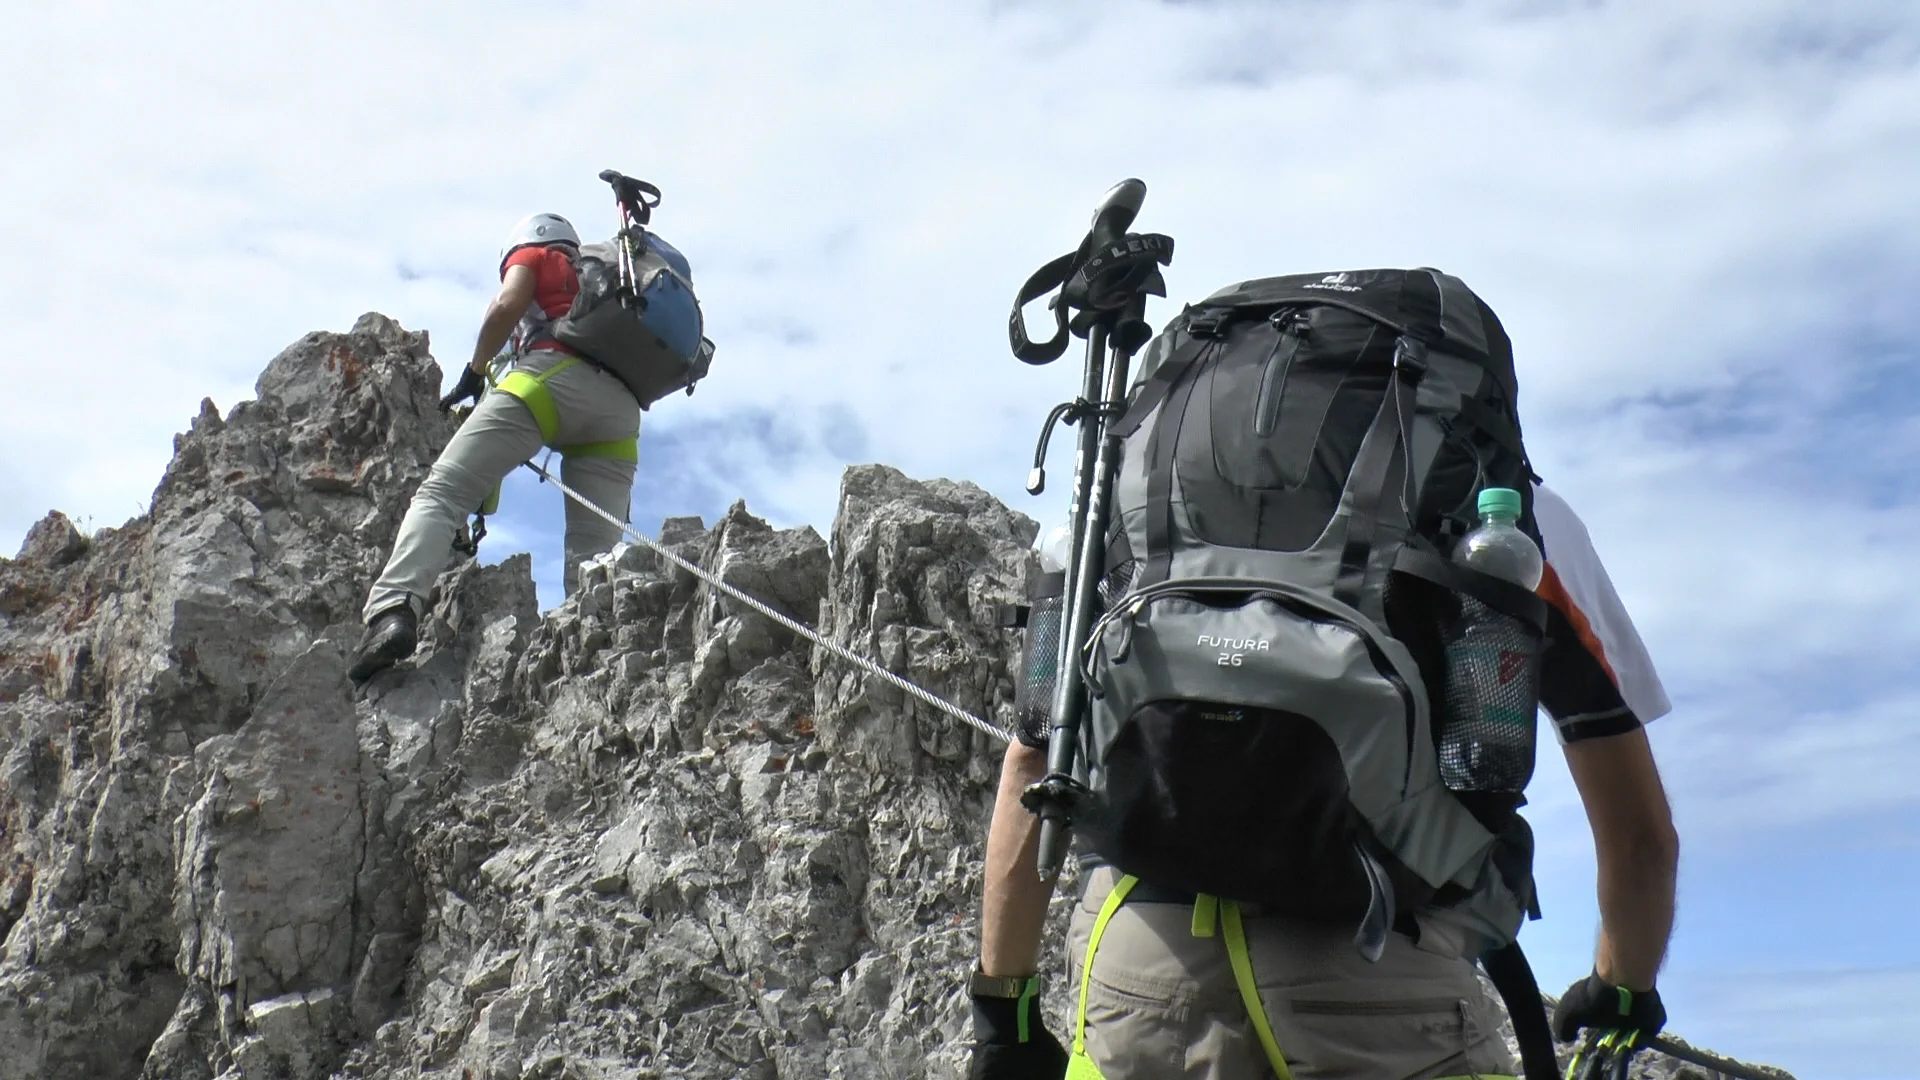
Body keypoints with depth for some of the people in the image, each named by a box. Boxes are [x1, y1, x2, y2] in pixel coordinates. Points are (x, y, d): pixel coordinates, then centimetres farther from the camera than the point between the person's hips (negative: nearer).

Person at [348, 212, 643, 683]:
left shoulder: (535, 256, 24)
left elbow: (506, 306, 4)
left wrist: (475, 372, 14)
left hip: (552, 375, -5)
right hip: (621, 405, 5)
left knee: (440, 493, -11)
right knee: (593, 557, -1)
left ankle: (393, 610, -32)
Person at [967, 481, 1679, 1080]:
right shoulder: (1524, 518, 17)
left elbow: (1030, 766, 18)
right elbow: (1641, 834, 19)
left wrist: (1002, 1009, 25)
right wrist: (1625, 993, 38)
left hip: (1137, 958, 3)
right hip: (1380, 960, -2)